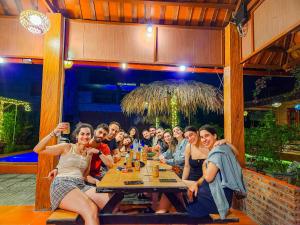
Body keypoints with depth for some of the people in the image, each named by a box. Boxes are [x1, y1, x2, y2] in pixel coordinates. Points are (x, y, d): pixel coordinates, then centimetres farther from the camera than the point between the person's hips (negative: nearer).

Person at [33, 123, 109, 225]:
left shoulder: (89, 153, 19)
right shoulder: (66, 147, 5)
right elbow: (37, 149, -1)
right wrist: (54, 133, -12)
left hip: (81, 185, 5)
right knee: (91, 209, -35)